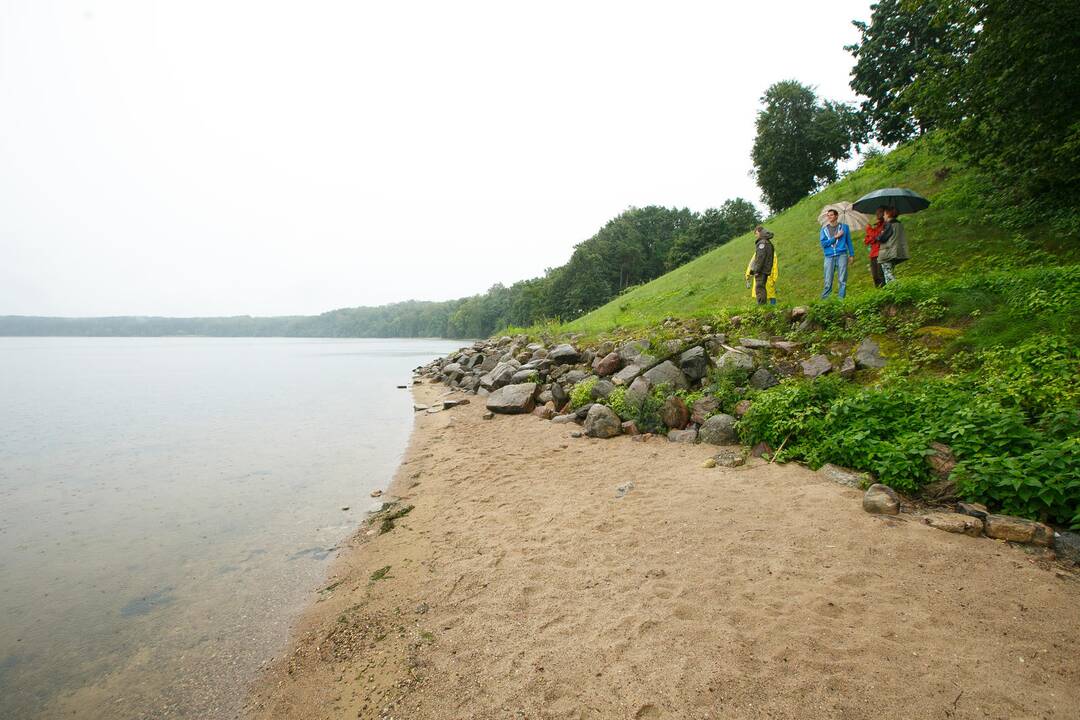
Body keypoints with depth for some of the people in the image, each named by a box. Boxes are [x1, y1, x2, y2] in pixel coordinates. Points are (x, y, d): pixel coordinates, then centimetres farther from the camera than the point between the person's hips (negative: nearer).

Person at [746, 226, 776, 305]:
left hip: (761, 270, -10)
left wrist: (756, 270, -20)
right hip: (767, 271, 10)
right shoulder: (769, 243, 19)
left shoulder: (762, 242, -11)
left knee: (759, 289, -11)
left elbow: (760, 257, -19)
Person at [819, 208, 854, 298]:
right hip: (829, 257, 0)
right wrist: (835, 237, -7)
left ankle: (841, 299, 0)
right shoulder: (824, 229, 11)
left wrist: (851, 255, 10)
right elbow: (823, 243, -1)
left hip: (842, 255, 0)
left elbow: (849, 241, 13)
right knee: (828, 281, -3)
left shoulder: (844, 227, 11)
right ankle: (824, 300, 1)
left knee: (842, 280, -3)